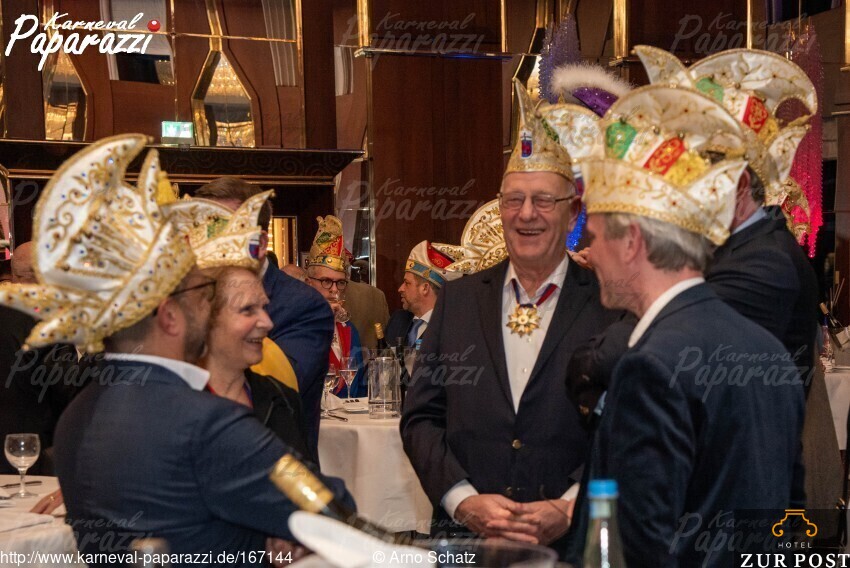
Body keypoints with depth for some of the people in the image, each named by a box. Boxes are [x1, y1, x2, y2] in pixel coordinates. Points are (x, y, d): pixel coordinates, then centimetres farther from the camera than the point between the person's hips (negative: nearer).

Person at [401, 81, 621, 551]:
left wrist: (569, 509, -14)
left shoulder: (610, 306, -2)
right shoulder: (458, 299, 7)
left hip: (570, 542, -2)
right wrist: (465, 501, -7)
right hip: (464, 532, 2)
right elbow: (420, 418, 5)